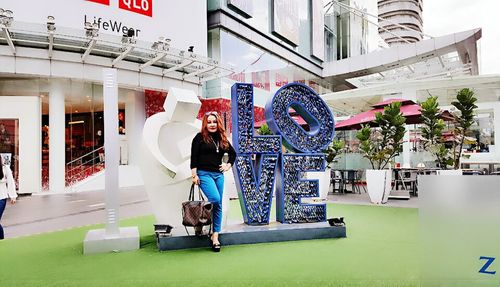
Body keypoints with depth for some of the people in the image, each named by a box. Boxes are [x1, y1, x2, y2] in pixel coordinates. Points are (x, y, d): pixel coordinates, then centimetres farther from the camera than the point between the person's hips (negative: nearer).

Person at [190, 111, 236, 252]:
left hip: (218, 175, 6)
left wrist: (228, 165, 13)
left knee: (218, 206, 3)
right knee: (215, 199, -23)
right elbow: (194, 157, -6)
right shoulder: (200, 137, -2)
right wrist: (194, 175, -11)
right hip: (204, 174, -5)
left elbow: (233, 153, 26)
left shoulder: (222, 139, 12)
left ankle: (215, 236, 11)